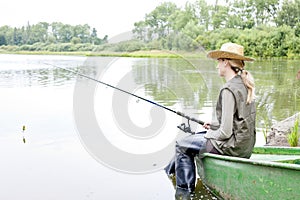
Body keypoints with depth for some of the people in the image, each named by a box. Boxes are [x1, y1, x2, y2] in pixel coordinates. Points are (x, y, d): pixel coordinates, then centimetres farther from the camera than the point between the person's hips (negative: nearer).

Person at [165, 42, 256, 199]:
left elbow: (225, 132, -23)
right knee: (193, 137, 26)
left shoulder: (229, 89, -22)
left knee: (181, 145, 6)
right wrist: (214, 125, 13)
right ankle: (170, 169, 41)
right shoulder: (244, 84, 7)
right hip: (245, 145, 10)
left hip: (232, 146, -10)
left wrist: (209, 135, -4)